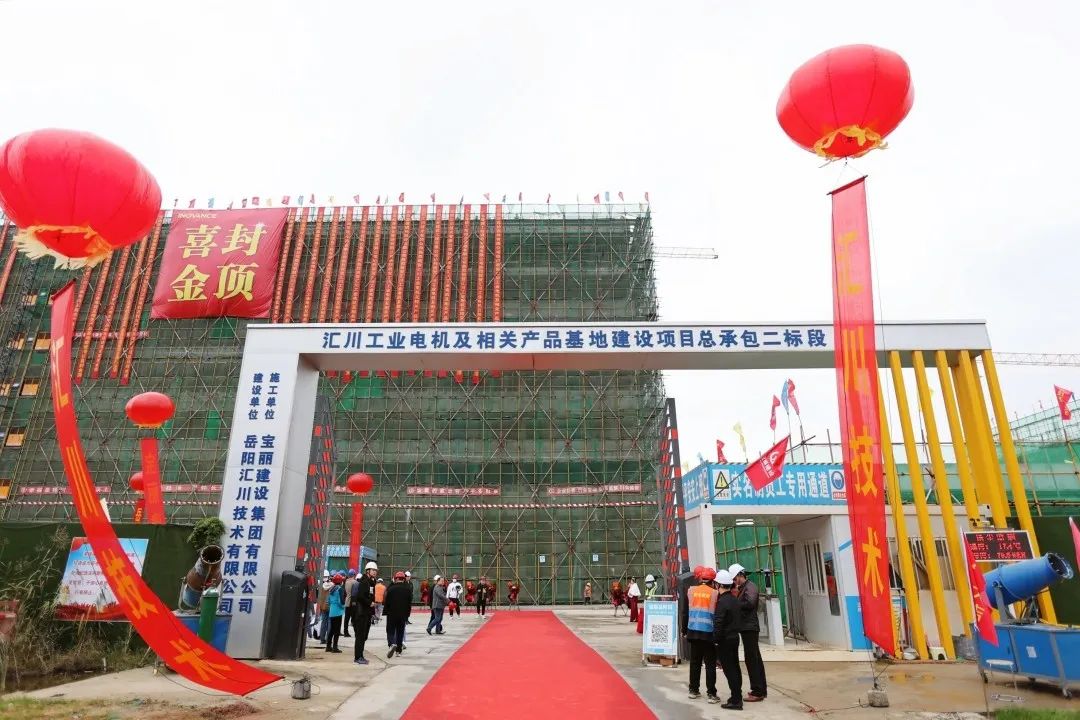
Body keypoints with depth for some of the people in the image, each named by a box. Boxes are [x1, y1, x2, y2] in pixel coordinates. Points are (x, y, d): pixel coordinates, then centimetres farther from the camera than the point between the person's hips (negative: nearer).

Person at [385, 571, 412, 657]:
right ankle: (399, 650, 14)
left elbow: (386, 601, -5)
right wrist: (407, 613, 13)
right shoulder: (408, 589, 1)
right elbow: (410, 603, 5)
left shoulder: (391, 588, -8)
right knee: (400, 631, 12)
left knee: (390, 631, 4)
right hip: (403, 614, 3)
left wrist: (386, 611, 6)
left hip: (392, 614, -3)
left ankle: (392, 644, -21)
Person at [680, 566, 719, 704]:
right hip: (708, 633, -3)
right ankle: (711, 693, 3)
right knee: (710, 664, 5)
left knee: (695, 662, 13)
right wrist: (717, 635, 6)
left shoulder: (690, 591, 2)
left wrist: (684, 630, 13)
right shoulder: (714, 593, -6)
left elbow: (684, 612, 6)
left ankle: (694, 690, 18)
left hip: (693, 632, 3)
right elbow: (717, 616, -2)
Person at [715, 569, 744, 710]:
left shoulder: (722, 601, -20)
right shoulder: (735, 599, 7)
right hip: (735, 636, 9)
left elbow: (718, 623, -21)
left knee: (729, 670, -3)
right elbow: (739, 618, 16)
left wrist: (716, 639, -14)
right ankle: (737, 696, 26)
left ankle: (735, 700, -1)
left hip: (725, 640, -9)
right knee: (735, 668, 17)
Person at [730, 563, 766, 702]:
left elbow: (750, 602, -28)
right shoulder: (743, 588, 17)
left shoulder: (750, 586, -12)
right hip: (747, 627, 10)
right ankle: (761, 689, 23)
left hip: (749, 627, -10)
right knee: (755, 659, 15)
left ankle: (757, 692, -5)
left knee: (751, 659, -8)